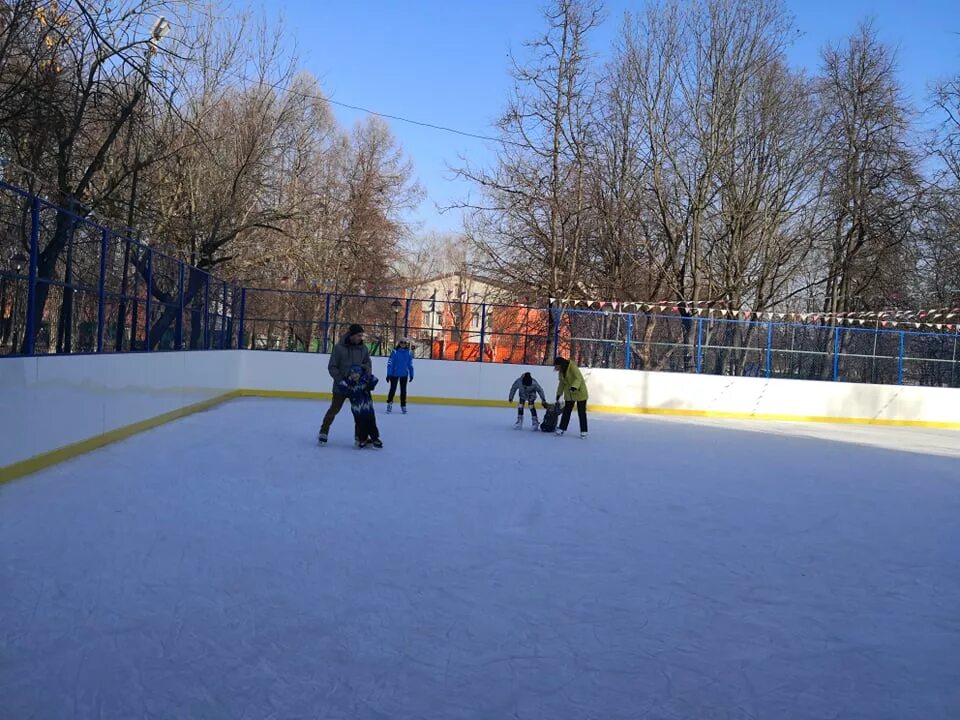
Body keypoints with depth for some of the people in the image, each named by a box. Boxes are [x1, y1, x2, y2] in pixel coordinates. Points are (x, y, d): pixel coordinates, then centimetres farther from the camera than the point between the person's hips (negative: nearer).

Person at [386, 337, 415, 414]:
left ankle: (403, 406, 19)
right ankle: (389, 403, 23)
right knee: (393, 389, 5)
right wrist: (388, 374, -12)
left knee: (403, 390, 9)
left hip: (404, 375, 3)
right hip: (394, 374, -3)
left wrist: (411, 374, 10)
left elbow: (410, 365, 8)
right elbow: (390, 363, -10)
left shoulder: (409, 353, -1)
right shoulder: (395, 352, -11)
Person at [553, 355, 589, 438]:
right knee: (566, 411, 9)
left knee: (581, 412, 0)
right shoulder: (561, 371, 2)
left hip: (580, 392, -7)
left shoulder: (573, 367, -21)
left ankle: (583, 431, 6)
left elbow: (578, 378, -32)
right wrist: (558, 394, 13)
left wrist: (574, 386, -47)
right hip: (569, 394, 7)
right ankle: (562, 428, 15)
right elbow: (562, 383, 13)